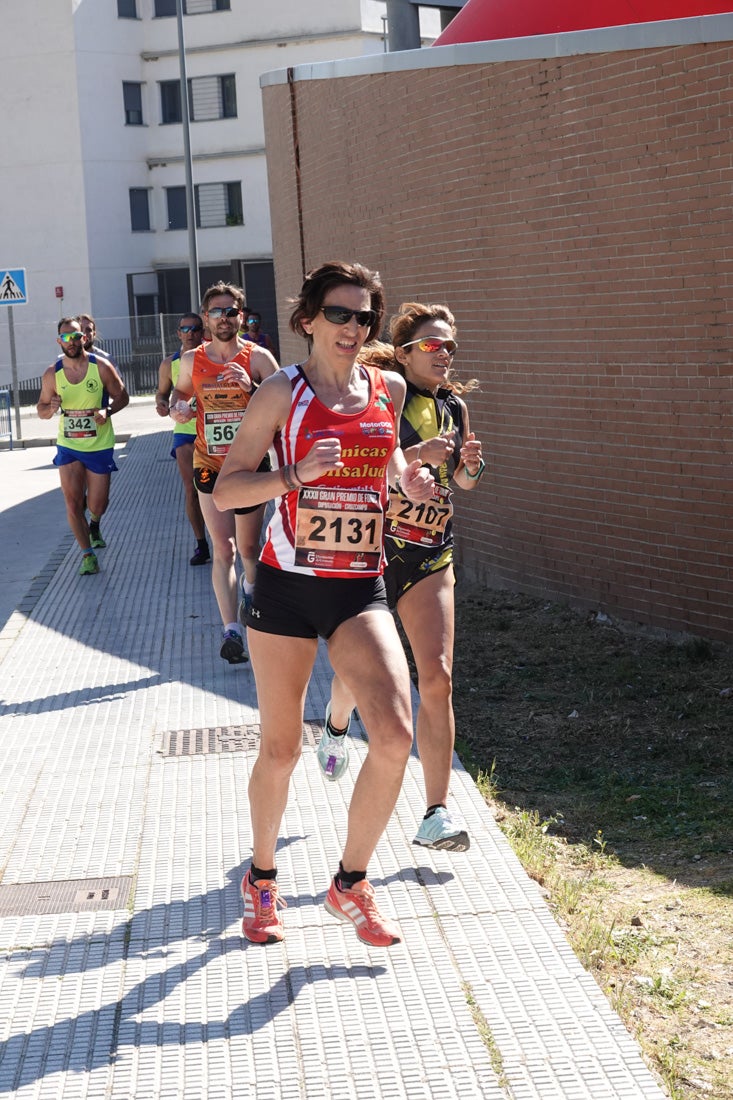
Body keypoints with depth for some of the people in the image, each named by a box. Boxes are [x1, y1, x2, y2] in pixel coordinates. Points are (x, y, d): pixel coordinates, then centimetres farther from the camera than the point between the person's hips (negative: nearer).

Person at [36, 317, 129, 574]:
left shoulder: (101, 366, -9)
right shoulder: (52, 374, -3)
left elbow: (121, 396, 0)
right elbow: (41, 410, 6)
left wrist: (107, 411, -21)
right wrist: (51, 408, -18)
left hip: (99, 446, -1)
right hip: (68, 446, 1)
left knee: (97, 505, 5)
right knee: (73, 504, -4)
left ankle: (95, 524, 43)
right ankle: (88, 555, 12)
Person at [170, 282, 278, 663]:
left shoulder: (258, 357, -6)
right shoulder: (191, 360, 1)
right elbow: (180, 391, 20)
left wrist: (251, 387, -26)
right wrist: (176, 408, -3)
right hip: (210, 469, 0)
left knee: (248, 549, 16)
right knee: (224, 550, -9)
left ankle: (251, 587, 50)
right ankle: (231, 630, -9)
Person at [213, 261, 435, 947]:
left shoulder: (390, 390, 8)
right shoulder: (282, 393, -4)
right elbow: (225, 490, -6)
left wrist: (411, 473, 9)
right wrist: (295, 475, -21)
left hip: (360, 589, 3)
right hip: (286, 585, -3)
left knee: (394, 735, -15)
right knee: (280, 747, 7)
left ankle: (350, 884, 5)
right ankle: (262, 878, 32)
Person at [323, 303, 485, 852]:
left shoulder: (454, 406, 7)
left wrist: (469, 464, -1)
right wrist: (417, 454, -29)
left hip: (431, 557, 3)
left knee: (438, 678, -10)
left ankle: (437, 814, -7)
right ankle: (336, 726, 53)